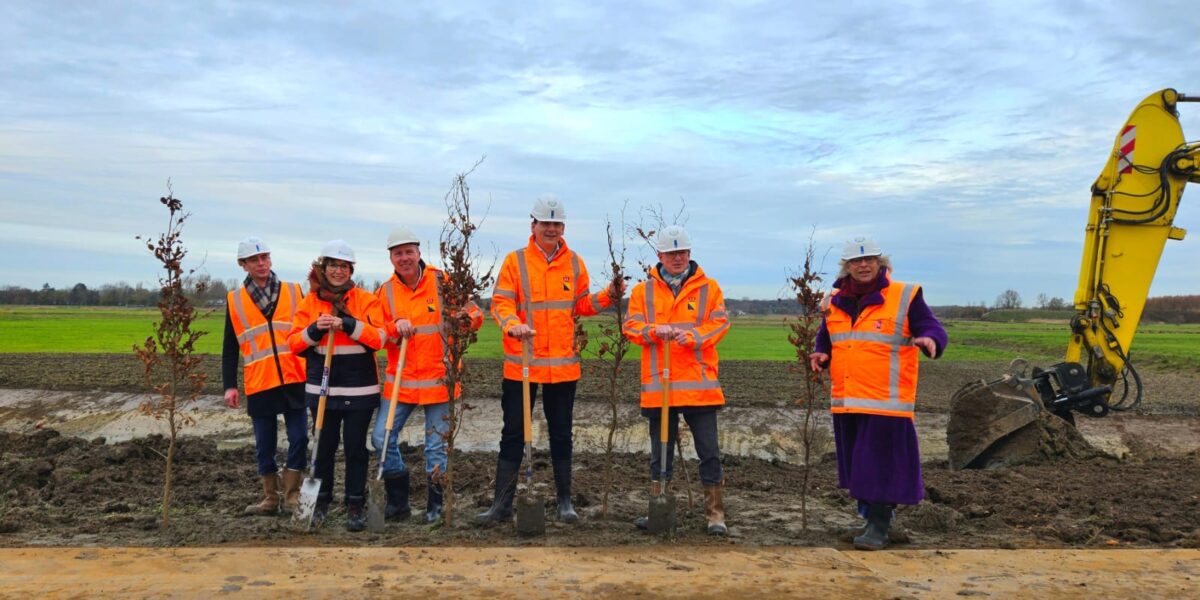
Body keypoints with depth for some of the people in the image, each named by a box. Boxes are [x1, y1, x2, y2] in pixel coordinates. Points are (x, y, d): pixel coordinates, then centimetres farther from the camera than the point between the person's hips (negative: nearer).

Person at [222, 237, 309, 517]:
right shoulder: (234, 300, 8)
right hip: (259, 384, 1)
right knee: (265, 445, 8)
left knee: (299, 438, -2)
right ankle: (270, 498, 21)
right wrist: (229, 385, 2)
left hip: (294, 381, -1)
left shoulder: (294, 292, 7)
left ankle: (292, 496, 11)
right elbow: (230, 348, 10)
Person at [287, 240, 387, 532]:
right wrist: (314, 330, -14)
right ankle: (322, 500, 29)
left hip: (359, 389, -2)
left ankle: (355, 505, 16)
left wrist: (349, 324, -23)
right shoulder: (310, 301, 5)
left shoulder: (366, 300, -1)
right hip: (322, 389, 2)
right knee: (324, 446, 12)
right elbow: (294, 343, 4)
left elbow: (379, 337, -11)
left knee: (356, 447, 4)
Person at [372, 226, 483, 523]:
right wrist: (395, 327, -16)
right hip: (400, 381, 2)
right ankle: (398, 502, 16)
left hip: (439, 379, -2)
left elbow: (474, 315, 0)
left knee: (436, 446, 4)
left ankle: (435, 506, 20)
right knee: (382, 437, -3)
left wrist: (464, 318, -24)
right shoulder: (384, 292, 5)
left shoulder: (441, 282, -2)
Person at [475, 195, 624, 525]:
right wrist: (512, 323, -26)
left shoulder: (574, 263, 8)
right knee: (513, 434, 3)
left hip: (563, 364, 2)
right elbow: (501, 301, -7)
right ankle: (502, 503, 11)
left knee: (561, 434, 12)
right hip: (521, 363, -2)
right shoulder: (515, 260, -1)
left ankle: (564, 501, 24)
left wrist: (608, 296, -1)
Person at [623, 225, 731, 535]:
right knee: (660, 451, 12)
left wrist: (692, 335, -19)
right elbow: (630, 326, 2)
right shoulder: (644, 290, 9)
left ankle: (715, 513, 13)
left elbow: (719, 323, -2)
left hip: (699, 385, -1)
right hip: (658, 385, 1)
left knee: (709, 451, 2)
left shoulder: (708, 288, 7)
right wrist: (655, 330, -18)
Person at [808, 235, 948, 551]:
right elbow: (825, 337, 23)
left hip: (886, 401, -6)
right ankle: (870, 517, 31)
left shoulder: (905, 296, -4)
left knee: (880, 463, -5)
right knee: (856, 463, 15)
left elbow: (932, 328, -8)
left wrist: (930, 339, -31)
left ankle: (879, 528, 4)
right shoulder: (835, 301, 12)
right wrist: (820, 354, 2)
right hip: (846, 401, 6)